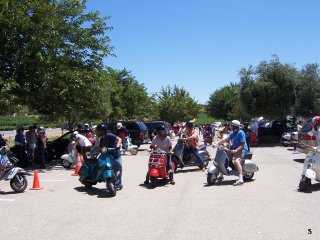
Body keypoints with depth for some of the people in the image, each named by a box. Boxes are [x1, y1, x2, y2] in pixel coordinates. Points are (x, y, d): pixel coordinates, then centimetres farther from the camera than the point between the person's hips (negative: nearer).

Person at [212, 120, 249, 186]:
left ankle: (240, 179, -39)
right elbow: (225, 139, -3)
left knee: (236, 161, -33)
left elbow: (243, 144, -19)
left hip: (241, 150, -9)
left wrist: (236, 150, -30)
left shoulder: (241, 133, -15)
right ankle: (221, 175, 20)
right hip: (234, 149, 9)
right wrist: (216, 144, -14)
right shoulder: (232, 133, 8)